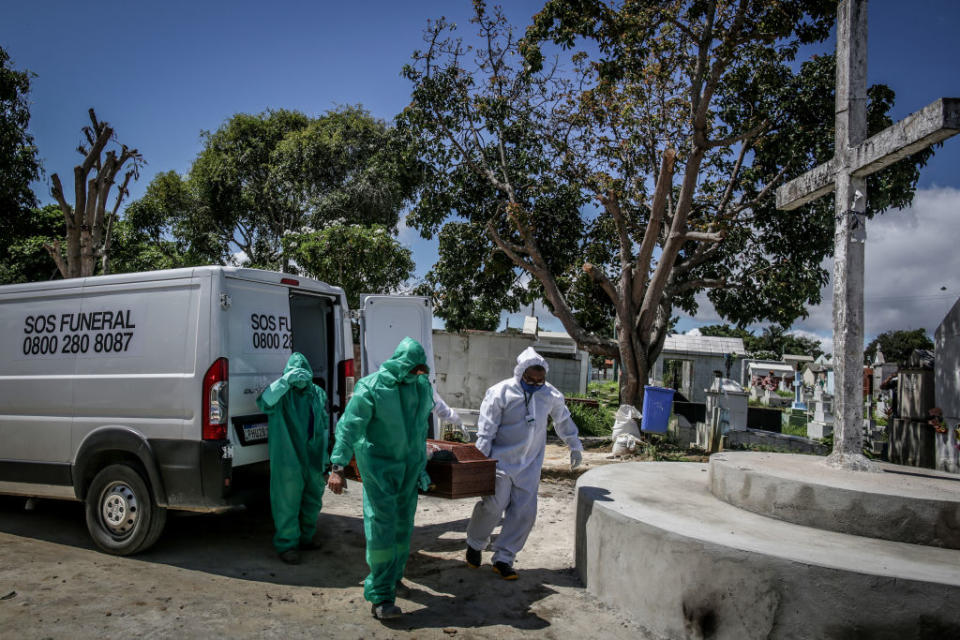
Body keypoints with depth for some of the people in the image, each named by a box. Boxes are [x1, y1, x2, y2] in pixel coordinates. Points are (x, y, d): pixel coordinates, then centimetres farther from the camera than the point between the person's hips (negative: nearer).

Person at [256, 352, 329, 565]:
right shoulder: (282, 392, -5)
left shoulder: (318, 394, 10)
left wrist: (323, 456, 18)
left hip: (313, 460, 6)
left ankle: (305, 538, 32)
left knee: (313, 501, 15)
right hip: (288, 461, -6)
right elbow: (264, 402, -29)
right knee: (287, 502, -3)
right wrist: (285, 380, -37)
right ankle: (287, 544, 10)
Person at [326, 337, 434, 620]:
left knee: (403, 522, 14)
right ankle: (381, 597, -4)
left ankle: (392, 577, 35)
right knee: (381, 524, -10)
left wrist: (422, 463, 21)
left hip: (410, 464, 6)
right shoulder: (371, 386, -17)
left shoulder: (422, 385, 2)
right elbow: (349, 426, -18)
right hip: (378, 463, -6)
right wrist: (338, 467, -26)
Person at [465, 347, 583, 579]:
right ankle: (475, 544, 24)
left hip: (529, 464, 4)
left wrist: (575, 447, 26)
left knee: (525, 512, 0)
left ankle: (503, 558, 14)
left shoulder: (551, 395, 1)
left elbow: (564, 421, 20)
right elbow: (486, 431, -12)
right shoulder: (500, 392, -13)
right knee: (493, 505, -5)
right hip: (501, 461, -4)